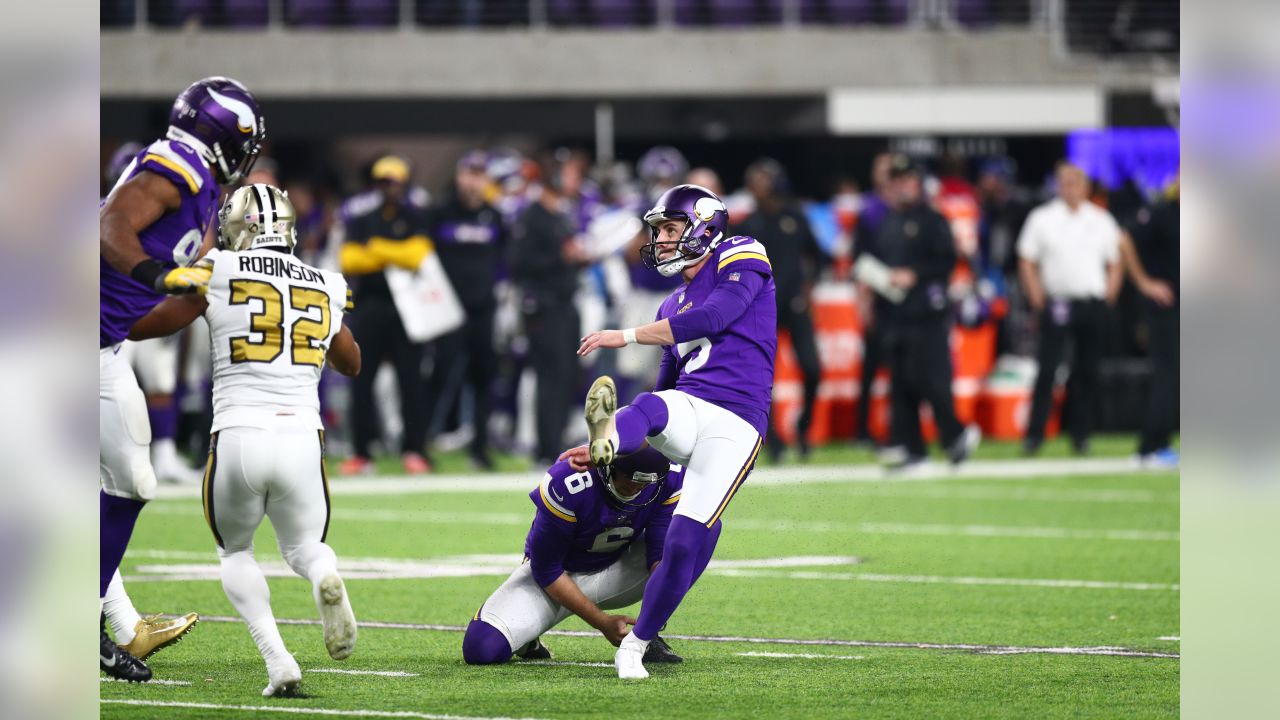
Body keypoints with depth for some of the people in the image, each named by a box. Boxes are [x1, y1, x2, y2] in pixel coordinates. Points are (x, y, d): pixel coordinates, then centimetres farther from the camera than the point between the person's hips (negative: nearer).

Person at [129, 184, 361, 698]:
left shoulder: (218, 274, 3)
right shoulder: (323, 288, 15)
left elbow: (139, 326, 8)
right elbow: (350, 365, 32)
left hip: (238, 438, -2)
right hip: (301, 438, 2)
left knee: (235, 552, 23)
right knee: (304, 547, 25)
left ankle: (277, 659, -3)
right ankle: (326, 579, -16)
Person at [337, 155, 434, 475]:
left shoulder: (417, 218, 3)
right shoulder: (361, 218, 12)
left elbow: (417, 256, -11)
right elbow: (348, 260, 1)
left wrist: (376, 248, -6)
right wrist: (393, 257, -9)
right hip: (369, 303, 3)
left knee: (411, 379, -4)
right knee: (361, 379, 0)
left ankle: (414, 450, 2)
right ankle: (361, 452, 5)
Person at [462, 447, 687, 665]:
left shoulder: (670, 477, -21)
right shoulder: (567, 484, -32)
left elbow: (661, 555, -17)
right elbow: (547, 571, -21)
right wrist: (602, 622, -22)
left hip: (615, 570, 3)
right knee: (481, 648, -27)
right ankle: (526, 640, 11)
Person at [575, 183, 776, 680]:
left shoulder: (741, 259, 8)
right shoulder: (674, 307, 27)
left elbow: (712, 318, -9)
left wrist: (626, 336, -9)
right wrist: (604, 452, 23)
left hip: (734, 425, -5)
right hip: (686, 410, 5)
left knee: (685, 546, -15)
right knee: (650, 408, -35)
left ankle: (634, 647, -1)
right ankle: (608, 439, -70)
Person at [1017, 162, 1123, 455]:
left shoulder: (1102, 220, 11)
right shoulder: (1041, 219, 4)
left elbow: (1115, 263, 15)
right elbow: (1027, 262, 4)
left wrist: (1109, 296, 3)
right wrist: (1038, 298, -5)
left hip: (1093, 305, 2)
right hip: (1056, 304, -2)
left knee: (1088, 371, 4)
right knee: (1047, 370, -8)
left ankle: (1080, 433, 12)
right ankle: (1034, 435, -7)